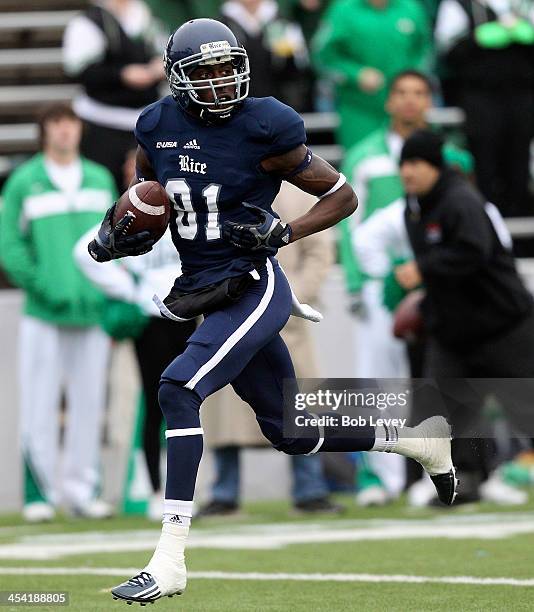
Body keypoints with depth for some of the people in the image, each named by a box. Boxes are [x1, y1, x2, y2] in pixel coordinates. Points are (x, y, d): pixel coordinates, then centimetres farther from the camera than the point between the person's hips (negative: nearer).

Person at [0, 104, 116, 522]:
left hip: (94, 311, 4)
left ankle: (82, 488, 11)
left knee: (88, 403, 5)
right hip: (45, 314, -3)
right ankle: (40, 492, 1)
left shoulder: (101, 180, 12)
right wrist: (40, 285, -13)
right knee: (40, 406, -3)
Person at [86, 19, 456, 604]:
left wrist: (284, 232, -19)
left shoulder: (263, 129, -12)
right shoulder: (159, 129, 3)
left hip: (253, 288, -7)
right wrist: (115, 234, 0)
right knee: (291, 434, 17)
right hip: (206, 294, 7)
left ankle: (169, 560, -26)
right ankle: (417, 438, 39)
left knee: (178, 390, -25)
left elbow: (343, 196, -4)